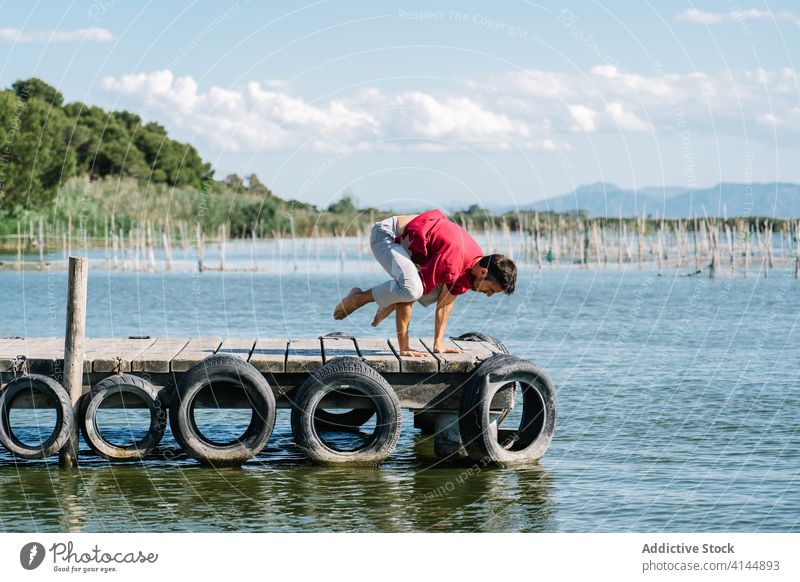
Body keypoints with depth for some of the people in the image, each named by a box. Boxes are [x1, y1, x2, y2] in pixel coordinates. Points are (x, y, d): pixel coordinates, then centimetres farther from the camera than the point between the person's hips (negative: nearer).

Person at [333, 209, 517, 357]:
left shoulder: (476, 263, -4)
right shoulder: (452, 263, -33)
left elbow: (445, 303, 9)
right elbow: (409, 294, -29)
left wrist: (438, 345, 7)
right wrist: (404, 348, -25)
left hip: (405, 243, 9)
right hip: (386, 234, -9)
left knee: (439, 291, -3)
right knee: (411, 289, -32)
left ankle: (387, 302, 9)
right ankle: (361, 297, -11)